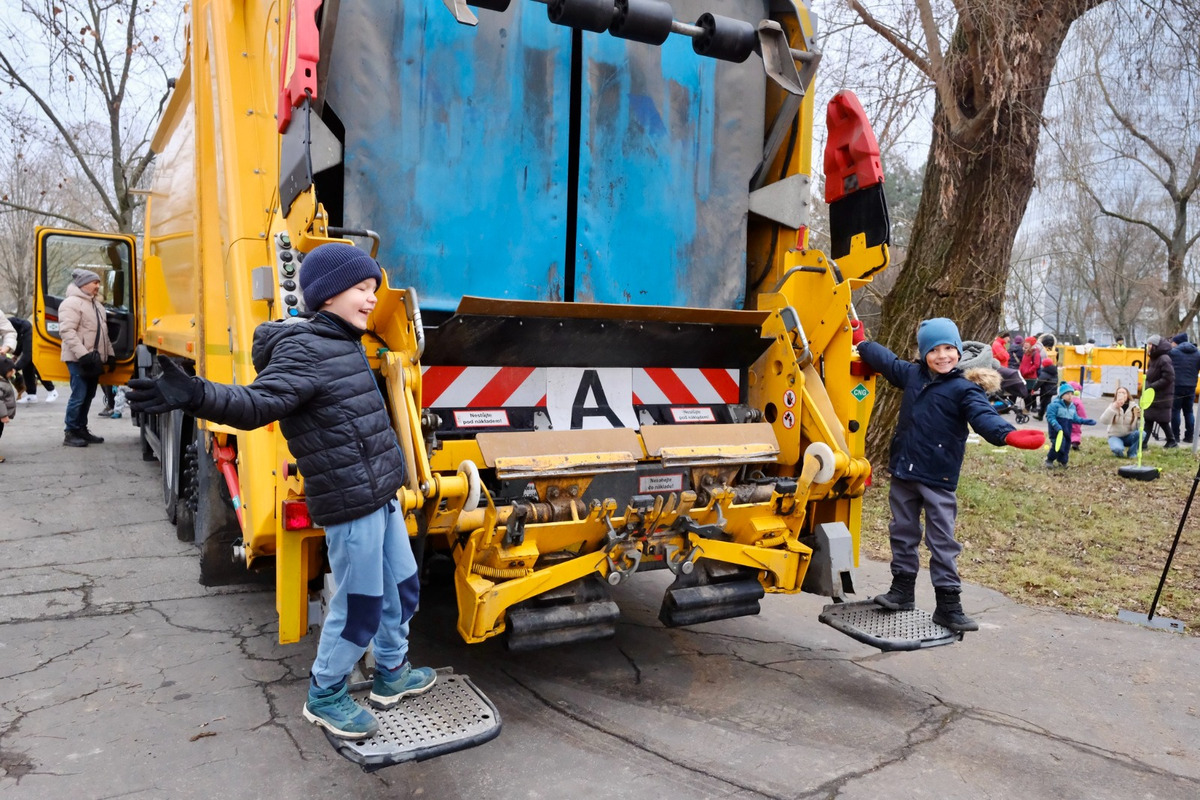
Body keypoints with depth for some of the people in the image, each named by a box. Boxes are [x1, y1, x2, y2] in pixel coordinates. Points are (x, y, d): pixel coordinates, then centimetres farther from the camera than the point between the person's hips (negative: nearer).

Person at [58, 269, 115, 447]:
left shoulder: (97, 304, 19)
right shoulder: (72, 303, -11)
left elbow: (103, 333, 23)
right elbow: (67, 331, -20)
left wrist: (110, 354, 16)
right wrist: (83, 354, -26)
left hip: (95, 358, 9)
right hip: (79, 359, -9)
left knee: (89, 395, 13)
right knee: (79, 395, -9)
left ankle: (82, 429, 21)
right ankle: (70, 433, -1)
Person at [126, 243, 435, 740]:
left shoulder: (344, 344, 13)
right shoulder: (303, 350, -16)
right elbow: (257, 404, -29)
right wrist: (195, 396, -44)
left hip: (381, 494, 9)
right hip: (348, 503, -9)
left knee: (400, 587, 19)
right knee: (358, 604, 2)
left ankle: (391, 674, 40)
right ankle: (324, 697, 25)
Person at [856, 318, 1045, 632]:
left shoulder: (964, 388, -10)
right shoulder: (912, 374, 7)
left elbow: (983, 415, -26)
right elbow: (885, 359, 24)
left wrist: (1008, 434, -46)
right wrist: (860, 344, 35)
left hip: (937, 479, -5)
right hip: (903, 472, 6)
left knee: (942, 541, -1)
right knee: (903, 532, 16)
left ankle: (948, 604, 6)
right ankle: (902, 588, 30)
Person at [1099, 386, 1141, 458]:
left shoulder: (1134, 407, -2)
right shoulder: (1112, 406, -4)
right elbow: (1103, 421, -22)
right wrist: (1114, 407, -32)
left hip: (1129, 437, 2)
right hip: (1115, 436, -2)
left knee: (1141, 433, -31)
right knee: (1118, 449, -34)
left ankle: (1132, 453, -7)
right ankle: (1118, 452, 5)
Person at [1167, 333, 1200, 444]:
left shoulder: (1173, 352, -5)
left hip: (1177, 386, -4)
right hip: (1191, 387, 4)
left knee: (1175, 410, 2)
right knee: (1188, 411, 12)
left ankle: (1175, 436, 3)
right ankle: (1189, 436, 12)